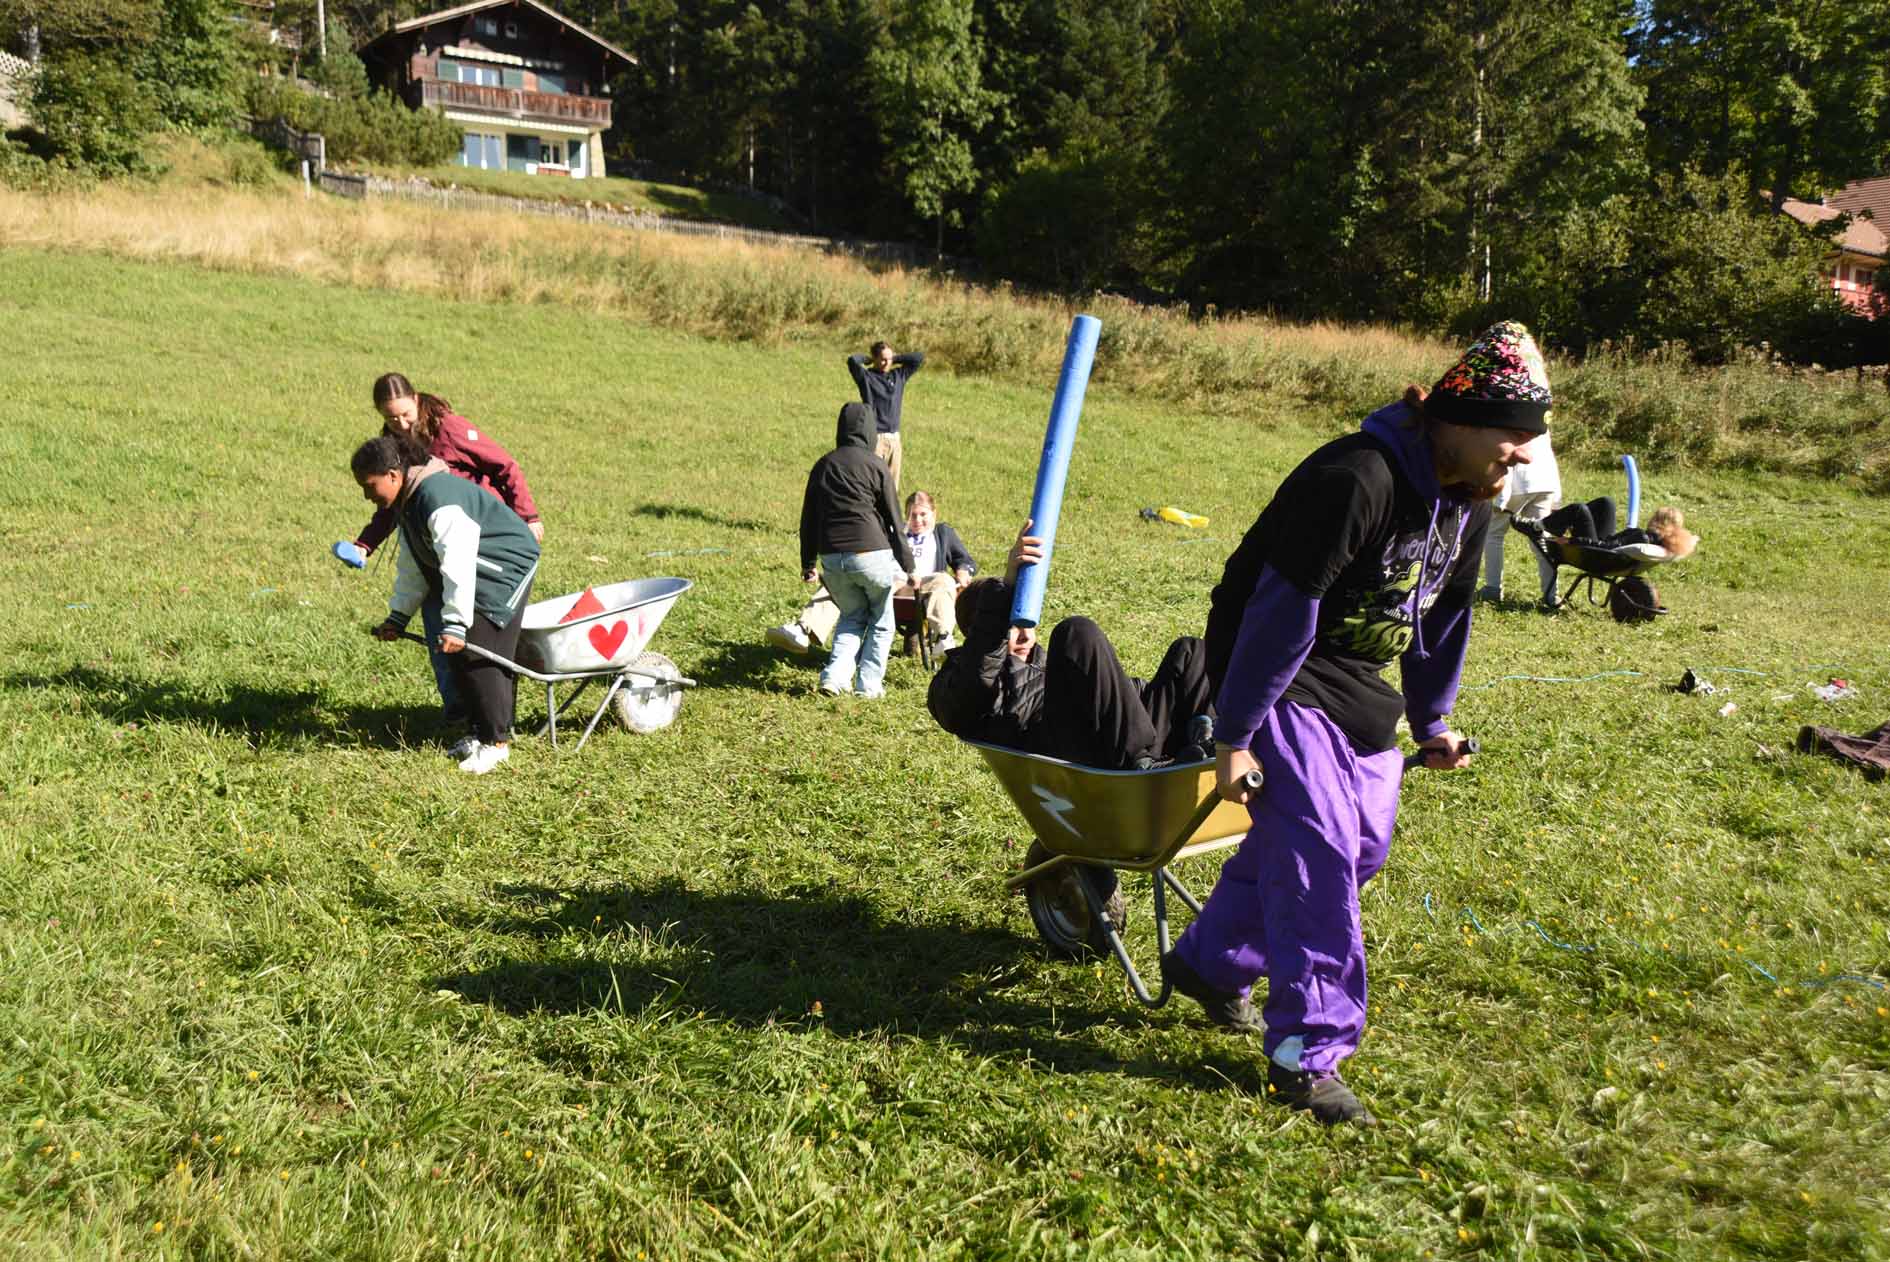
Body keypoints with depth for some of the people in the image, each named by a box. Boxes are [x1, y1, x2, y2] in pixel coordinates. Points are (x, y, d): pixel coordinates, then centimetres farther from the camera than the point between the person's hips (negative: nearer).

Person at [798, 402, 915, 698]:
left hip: (831, 557, 4)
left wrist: (807, 563, 23)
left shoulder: (822, 466, 11)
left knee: (852, 616, 21)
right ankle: (869, 684, 10)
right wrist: (907, 565, 6)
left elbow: (809, 517, 15)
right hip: (871, 554, -4)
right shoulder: (876, 466, -2)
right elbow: (893, 519, 0)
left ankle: (835, 675, 4)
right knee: (881, 621, 13)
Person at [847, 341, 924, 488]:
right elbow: (852, 360, -21)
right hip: (875, 437, -5)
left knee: (892, 486, 8)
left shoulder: (899, 375, 12)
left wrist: (895, 359, 9)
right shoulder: (866, 376, -4)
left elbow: (919, 357, 14)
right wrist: (866, 359, 0)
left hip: (895, 438, 6)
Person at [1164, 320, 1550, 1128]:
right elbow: (1281, 612, -27)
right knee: (1316, 851, -14)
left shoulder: (1470, 499, 0)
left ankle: (1210, 964, 30)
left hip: (1358, 690, 9)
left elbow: (1444, 612, 15)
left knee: (1364, 843, 13)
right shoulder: (1356, 481, -29)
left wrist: (1431, 720, 19)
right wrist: (1235, 736, -24)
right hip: (1283, 680, -9)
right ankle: (1307, 1053, -2)